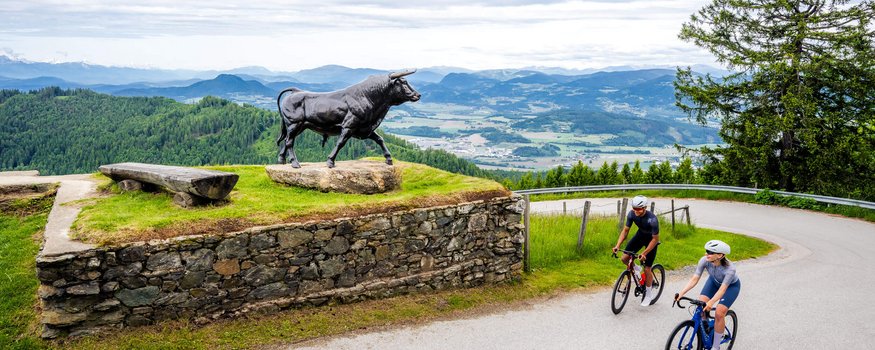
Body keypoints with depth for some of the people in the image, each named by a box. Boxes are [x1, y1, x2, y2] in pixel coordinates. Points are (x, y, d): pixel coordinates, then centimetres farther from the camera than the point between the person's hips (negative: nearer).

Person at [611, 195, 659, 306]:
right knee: (625, 258, -10)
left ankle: (649, 295, 15)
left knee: (647, 269, -5)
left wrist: (644, 253, -34)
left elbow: (655, 239, -28)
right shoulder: (631, 214, -23)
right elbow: (625, 230, -12)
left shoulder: (652, 219, -36)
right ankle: (636, 270, 23)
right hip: (640, 235, 5)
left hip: (651, 239, -5)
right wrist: (618, 245, -25)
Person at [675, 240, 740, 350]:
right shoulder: (704, 260, -30)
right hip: (714, 281, 4)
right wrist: (681, 292, -43)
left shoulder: (730, 269, -39)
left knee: (719, 314, -17)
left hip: (731, 285, -4)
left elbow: (723, 288, -43)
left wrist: (711, 302, -58)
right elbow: (694, 279, -31)